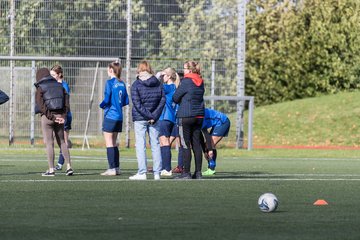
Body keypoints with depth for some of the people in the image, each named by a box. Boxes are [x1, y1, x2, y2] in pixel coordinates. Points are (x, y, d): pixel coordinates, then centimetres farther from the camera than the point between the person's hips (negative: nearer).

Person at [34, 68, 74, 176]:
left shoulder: (40, 89, -3)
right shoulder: (59, 86, 10)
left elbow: (41, 105, -14)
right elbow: (66, 102, 1)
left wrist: (52, 117, -14)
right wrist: (63, 116, -5)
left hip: (47, 117, -4)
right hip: (59, 116, 4)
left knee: (49, 143, -1)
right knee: (62, 142, 13)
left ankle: (51, 170, -2)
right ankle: (69, 166, 6)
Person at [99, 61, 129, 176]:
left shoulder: (110, 83, -12)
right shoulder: (122, 84, 8)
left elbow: (107, 99, -17)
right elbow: (126, 101, 10)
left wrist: (101, 105, 2)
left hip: (110, 116, -7)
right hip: (119, 117, 7)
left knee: (109, 144, -3)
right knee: (114, 143, 15)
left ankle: (112, 169, -5)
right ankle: (117, 168, 15)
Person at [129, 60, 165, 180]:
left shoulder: (136, 85, -7)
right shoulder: (158, 83, 4)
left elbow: (137, 104, -14)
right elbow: (162, 100, -2)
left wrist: (149, 116, -12)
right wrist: (154, 116, -7)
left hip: (140, 119, -4)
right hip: (154, 119, 4)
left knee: (140, 145, -1)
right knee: (155, 144, 8)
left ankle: (142, 173, -6)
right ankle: (157, 173, 8)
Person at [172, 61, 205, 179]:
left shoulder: (186, 82, -11)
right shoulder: (200, 82, 10)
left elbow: (175, 98, -6)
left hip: (186, 116, -7)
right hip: (199, 116, 7)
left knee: (185, 145, -3)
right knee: (196, 144, 9)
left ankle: (186, 173, -5)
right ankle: (198, 172, 9)